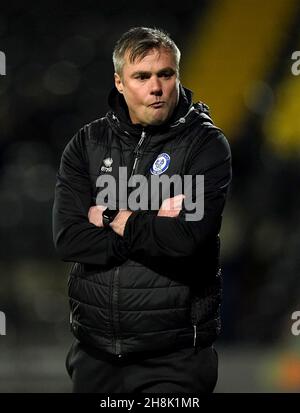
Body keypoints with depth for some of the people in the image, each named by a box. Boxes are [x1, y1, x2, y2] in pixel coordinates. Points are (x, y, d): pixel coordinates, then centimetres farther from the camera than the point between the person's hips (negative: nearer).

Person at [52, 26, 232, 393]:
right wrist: (152, 226, -15)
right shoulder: (87, 143, 5)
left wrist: (114, 221, -9)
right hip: (93, 350, 4)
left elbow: (188, 236, -22)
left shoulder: (206, 144, -6)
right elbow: (67, 239, -8)